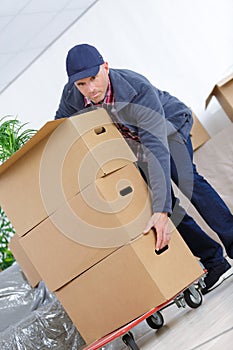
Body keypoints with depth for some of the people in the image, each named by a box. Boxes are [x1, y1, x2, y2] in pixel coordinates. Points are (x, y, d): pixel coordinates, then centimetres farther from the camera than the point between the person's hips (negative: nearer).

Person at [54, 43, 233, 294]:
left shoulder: (139, 90, -42)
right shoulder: (72, 96, -27)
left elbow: (157, 149, -47)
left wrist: (161, 211, -54)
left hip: (169, 125, -4)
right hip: (133, 143, 4)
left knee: (186, 179, -28)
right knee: (162, 201, -7)